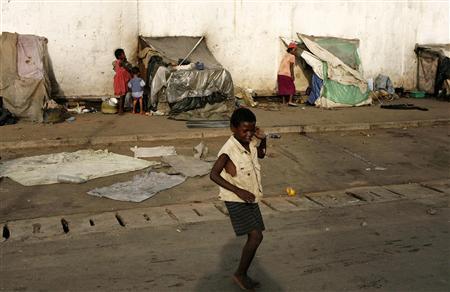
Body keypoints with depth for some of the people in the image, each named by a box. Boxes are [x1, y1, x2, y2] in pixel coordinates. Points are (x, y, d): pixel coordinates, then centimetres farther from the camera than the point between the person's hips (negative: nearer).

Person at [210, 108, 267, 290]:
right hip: (236, 201, -8)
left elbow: (261, 154, 23)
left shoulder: (251, 143, 1)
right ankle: (240, 274, 4)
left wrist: (262, 139, 1)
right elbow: (214, 174, -26)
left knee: (254, 237, 10)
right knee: (256, 236, -13)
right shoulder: (229, 150, -22)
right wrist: (238, 191, -29)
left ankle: (243, 275, 26)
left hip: (251, 199, 8)